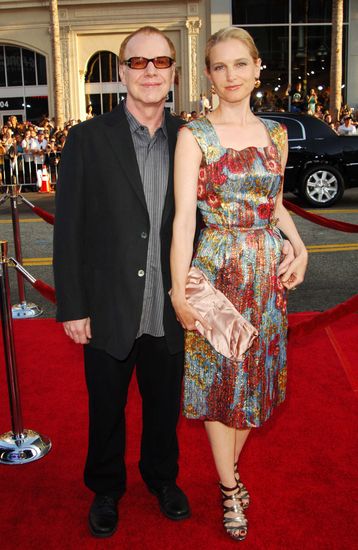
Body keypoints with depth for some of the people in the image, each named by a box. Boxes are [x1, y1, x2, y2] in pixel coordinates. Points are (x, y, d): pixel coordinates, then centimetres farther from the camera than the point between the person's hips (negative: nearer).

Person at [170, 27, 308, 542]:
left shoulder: (275, 132, 8)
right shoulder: (194, 135, -6)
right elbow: (183, 216, -13)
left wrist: (300, 248, -1)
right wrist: (179, 289, -19)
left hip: (268, 268, 5)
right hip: (217, 268, -4)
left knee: (255, 373, 13)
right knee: (217, 376, 5)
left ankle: (231, 464, 36)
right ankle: (230, 490, 23)